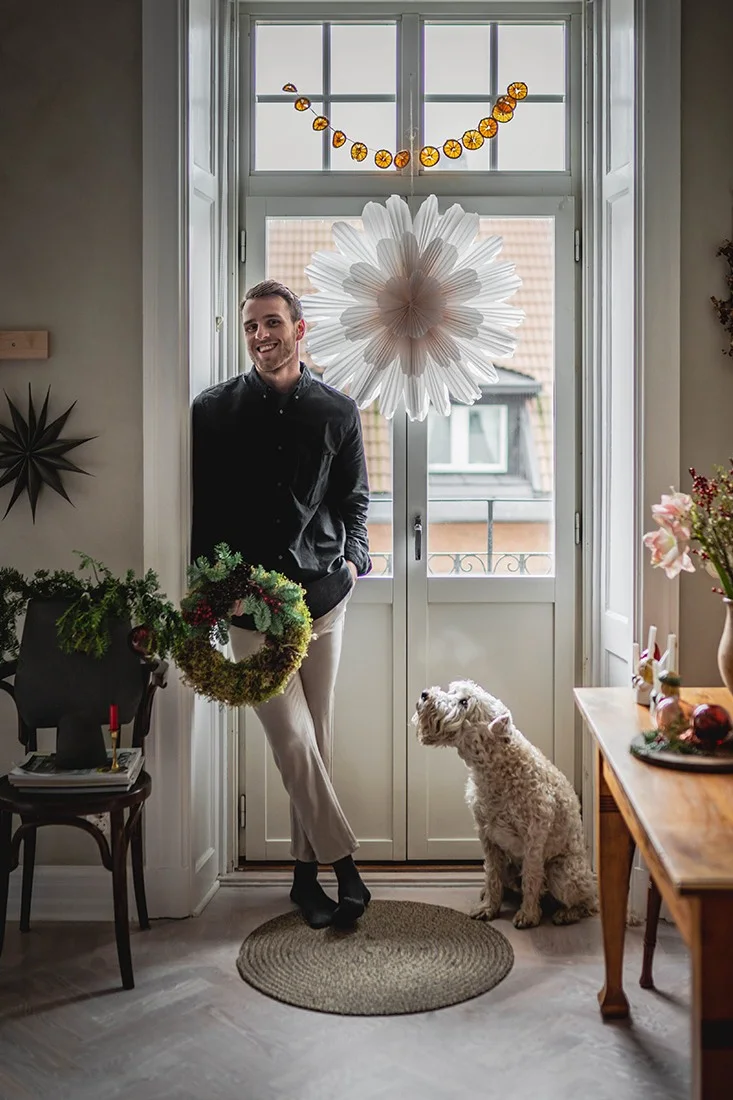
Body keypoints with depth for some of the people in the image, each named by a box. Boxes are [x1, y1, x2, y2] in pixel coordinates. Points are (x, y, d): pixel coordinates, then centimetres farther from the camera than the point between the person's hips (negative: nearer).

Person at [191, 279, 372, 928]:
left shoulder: (337, 412, 7)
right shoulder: (214, 410, 3)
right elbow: (201, 505, 5)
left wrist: (354, 558, -2)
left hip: (321, 595, 2)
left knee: (316, 739, 8)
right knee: (294, 740, -7)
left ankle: (307, 870, 22)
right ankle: (344, 862, 8)